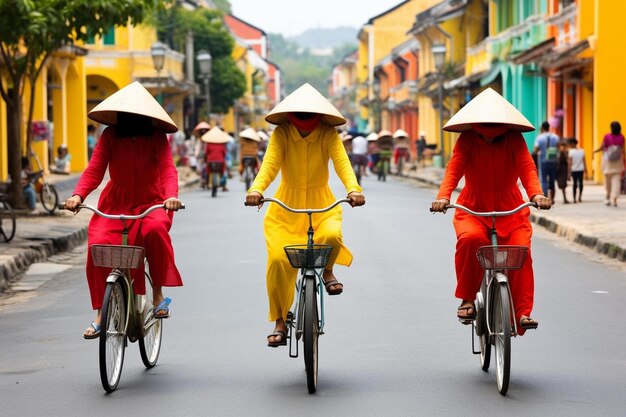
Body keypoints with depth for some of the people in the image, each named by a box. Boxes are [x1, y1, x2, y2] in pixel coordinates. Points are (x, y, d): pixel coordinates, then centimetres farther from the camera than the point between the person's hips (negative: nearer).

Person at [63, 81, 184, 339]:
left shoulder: (156, 137, -4)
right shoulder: (110, 135, -1)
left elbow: (167, 168, -16)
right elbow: (94, 169, -8)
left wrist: (171, 195, -36)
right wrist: (78, 195, -26)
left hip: (150, 203, -2)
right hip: (115, 204, 2)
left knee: (155, 229, -36)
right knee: (97, 247, -21)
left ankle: (158, 294, -19)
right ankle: (101, 314, -7)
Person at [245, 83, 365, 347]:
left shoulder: (328, 134, -8)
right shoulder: (281, 133, -9)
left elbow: (342, 163, -23)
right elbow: (269, 165, -23)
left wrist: (353, 189, -44)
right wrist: (256, 189, -44)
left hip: (322, 205, 0)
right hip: (286, 208, 0)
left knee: (331, 236, -33)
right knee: (278, 260, -18)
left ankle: (327, 271, 4)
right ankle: (280, 323, 0)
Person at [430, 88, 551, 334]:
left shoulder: (514, 139, -1)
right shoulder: (467, 140, -3)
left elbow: (527, 168, -14)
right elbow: (454, 168, -16)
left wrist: (536, 194, -34)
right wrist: (443, 196, -36)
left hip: (511, 212, 1)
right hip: (473, 210, -1)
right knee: (470, 239, -33)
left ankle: (521, 313, -14)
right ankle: (467, 299, -18)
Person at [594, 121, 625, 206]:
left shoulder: (607, 137, -12)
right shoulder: (621, 137, -6)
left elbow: (601, 147, -11)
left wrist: (595, 151, 11)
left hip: (607, 160, -1)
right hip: (618, 161, 1)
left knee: (608, 179, 13)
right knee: (616, 180, 1)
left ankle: (608, 198, 20)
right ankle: (614, 199, -7)